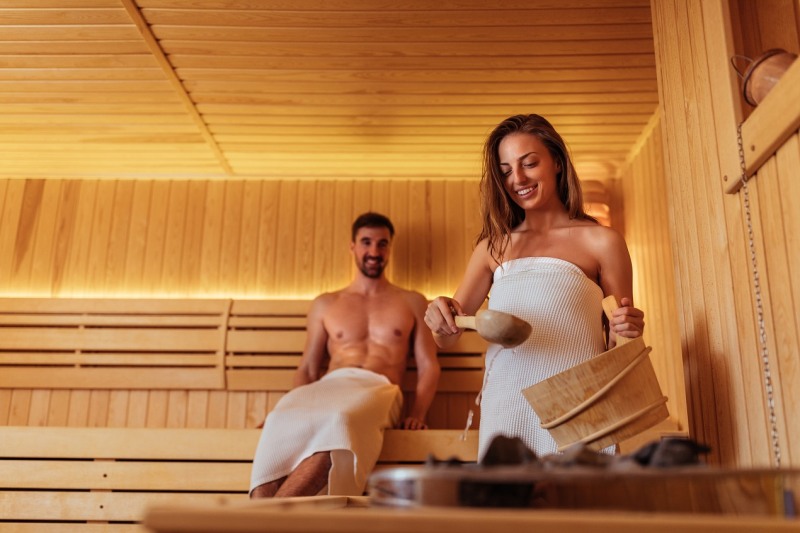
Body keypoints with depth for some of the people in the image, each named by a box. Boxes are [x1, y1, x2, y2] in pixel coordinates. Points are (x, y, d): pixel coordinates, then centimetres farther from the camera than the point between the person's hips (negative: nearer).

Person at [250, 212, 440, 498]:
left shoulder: (412, 303, 21)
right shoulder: (325, 304, 25)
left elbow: (428, 365, 14)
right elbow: (308, 369, 20)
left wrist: (417, 414, -5)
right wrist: (292, 408, -1)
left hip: (378, 389, -2)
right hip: (330, 385, 2)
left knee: (337, 421, -40)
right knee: (281, 423, -36)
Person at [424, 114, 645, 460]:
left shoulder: (601, 242, 3)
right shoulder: (493, 246, 12)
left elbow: (618, 347, 8)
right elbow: (446, 339, 10)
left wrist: (628, 332, -13)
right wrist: (442, 320, -11)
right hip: (504, 411, 3)